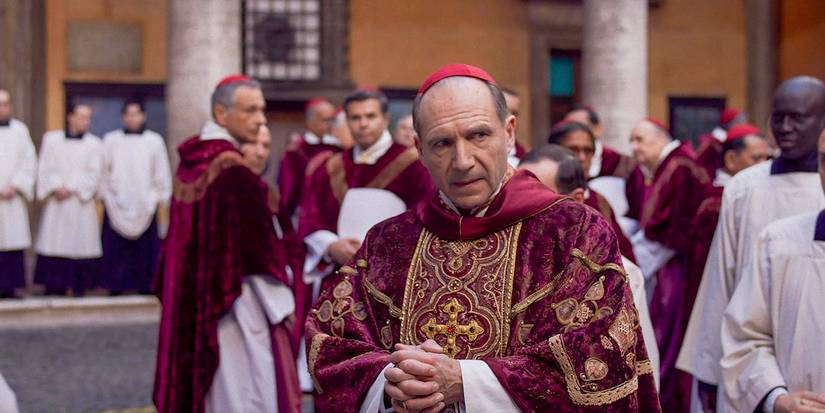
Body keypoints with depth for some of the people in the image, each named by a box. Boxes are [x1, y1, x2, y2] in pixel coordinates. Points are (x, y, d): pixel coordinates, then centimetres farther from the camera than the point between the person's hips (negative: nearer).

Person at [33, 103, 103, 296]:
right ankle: (54, 290, 3)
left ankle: (79, 289, 1)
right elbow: (45, 168, 3)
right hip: (56, 204, 1)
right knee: (54, 249, -2)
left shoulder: (94, 144, 5)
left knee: (81, 245, -4)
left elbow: (93, 174, -2)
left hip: (81, 204, -1)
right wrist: (56, 188, -12)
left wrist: (71, 190, -10)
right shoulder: (51, 139, 9)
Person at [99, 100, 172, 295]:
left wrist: (162, 197, 5)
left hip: (144, 205, 0)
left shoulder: (154, 141, 4)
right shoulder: (111, 140, 6)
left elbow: (162, 173, 8)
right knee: (115, 247, -2)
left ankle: (145, 285, 5)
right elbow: (103, 171, 8)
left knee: (145, 248, -2)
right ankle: (115, 285, 4)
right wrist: (103, 194, 5)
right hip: (116, 205, 0)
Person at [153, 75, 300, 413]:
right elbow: (260, 247, -17)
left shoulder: (190, 161, 6)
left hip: (191, 300, 9)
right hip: (236, 302, -9)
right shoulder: (234, 170, -18)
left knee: (202, 382, 16)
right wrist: (281, 305, -10)